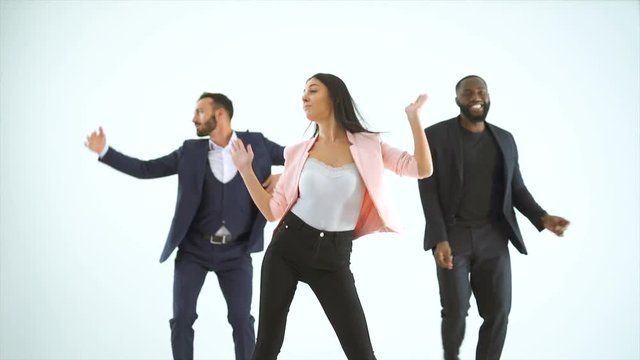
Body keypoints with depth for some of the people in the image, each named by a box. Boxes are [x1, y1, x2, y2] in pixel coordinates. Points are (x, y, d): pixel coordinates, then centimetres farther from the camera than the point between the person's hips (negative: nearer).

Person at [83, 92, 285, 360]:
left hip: (236, 252, -1)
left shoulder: (256, 144, -1)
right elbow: (145, 170, 2)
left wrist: (284, 176, -12)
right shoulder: (191, 151, 1)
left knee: (241, 319, -3)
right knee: (182, 317, -2)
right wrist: (104, 151, -6)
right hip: (193, 249, 1)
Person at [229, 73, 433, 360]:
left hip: (333, 258, -1)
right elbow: (273, 211, 7)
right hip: (287, 247, 2)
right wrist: (245, 170, 2)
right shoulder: (299, 152, 6)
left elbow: (422, 169, -8)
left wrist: (414, 118, -15)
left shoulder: (368, 145, 2)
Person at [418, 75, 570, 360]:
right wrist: (439, 239, -18)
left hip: (493, 237, 4)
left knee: (498, 311, -1)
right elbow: (428, 191, -7)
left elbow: (516, 188, 13)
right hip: (452, 235, -3)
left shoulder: (505, 139, 10)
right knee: (455, 311, -5)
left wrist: (542, 217, -5)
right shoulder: (435, 135, -3)